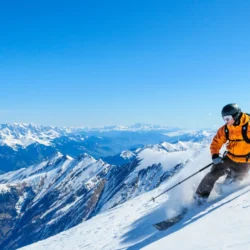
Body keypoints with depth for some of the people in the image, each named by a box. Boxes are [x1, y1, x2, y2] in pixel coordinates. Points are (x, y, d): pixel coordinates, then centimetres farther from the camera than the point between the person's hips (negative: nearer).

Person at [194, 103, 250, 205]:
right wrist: (215, 155, -13)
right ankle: (199, 197, 8)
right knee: (213, 174, -3)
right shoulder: (225, 129, -6)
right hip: (229, 158, 4)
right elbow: (216, 142, 2)